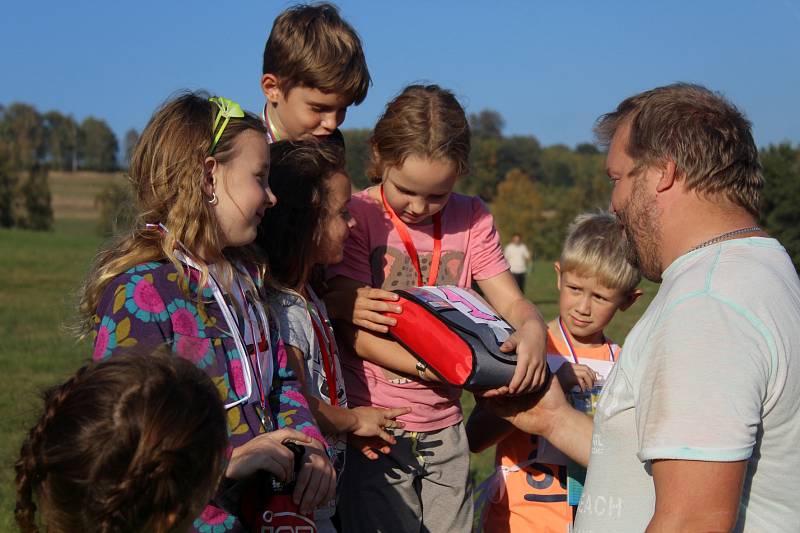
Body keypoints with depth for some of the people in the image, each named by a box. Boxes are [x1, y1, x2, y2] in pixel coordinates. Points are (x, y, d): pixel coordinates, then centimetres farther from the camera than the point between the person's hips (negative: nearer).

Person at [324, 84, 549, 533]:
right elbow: (360, 337, -13)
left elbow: (512, 301, 2)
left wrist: (532, 329, -23)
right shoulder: (357, 215, -8)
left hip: (444, 429, 4)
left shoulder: (471, 219, 7)